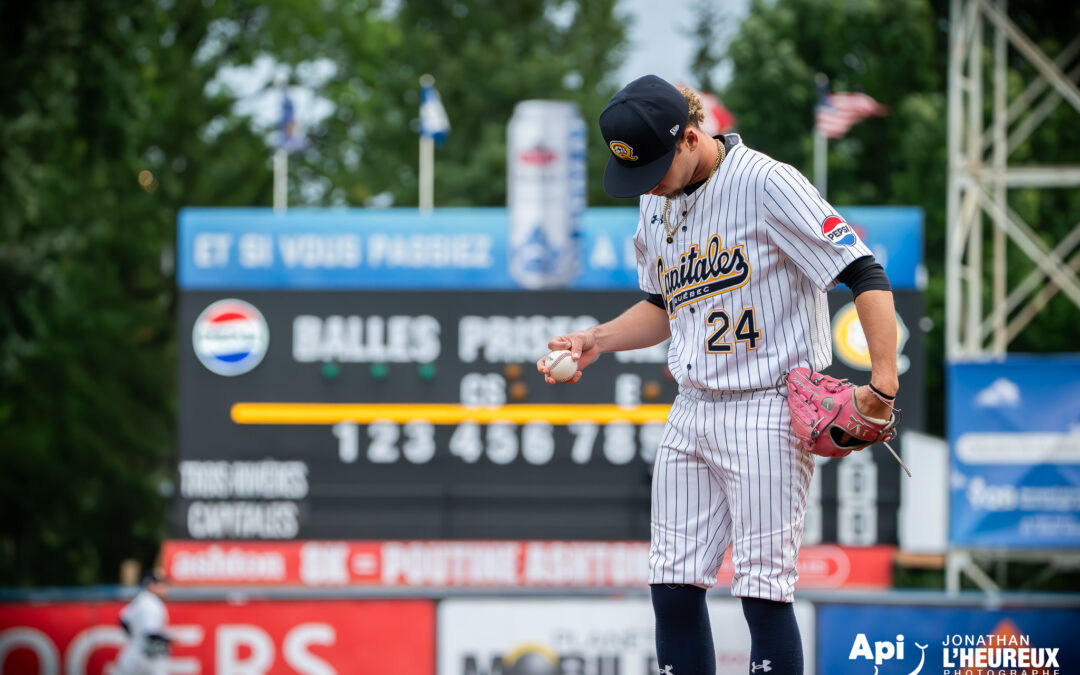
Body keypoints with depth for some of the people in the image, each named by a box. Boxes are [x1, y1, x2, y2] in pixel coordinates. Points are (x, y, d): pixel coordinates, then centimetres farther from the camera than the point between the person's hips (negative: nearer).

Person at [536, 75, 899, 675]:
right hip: (691, 415, 8)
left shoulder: (767, 184, -13)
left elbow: (866, 276, -16)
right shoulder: (655, 202, 11)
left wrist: (884, 383, -24)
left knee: (763, 591, -10)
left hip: (767, 413, -8)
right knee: (673, 587, 4)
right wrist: (596, 340, 9)